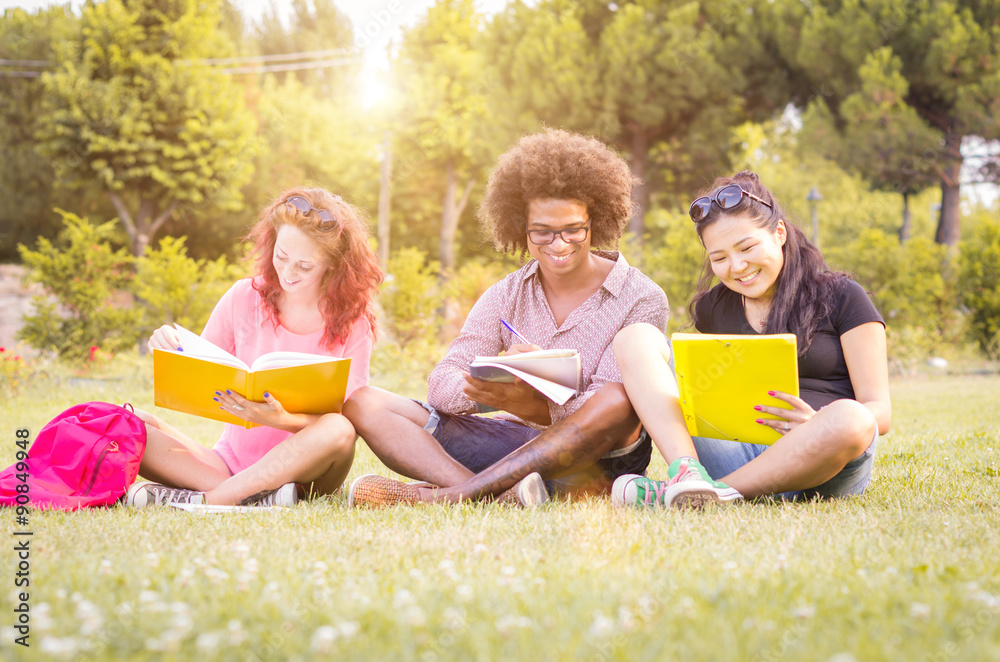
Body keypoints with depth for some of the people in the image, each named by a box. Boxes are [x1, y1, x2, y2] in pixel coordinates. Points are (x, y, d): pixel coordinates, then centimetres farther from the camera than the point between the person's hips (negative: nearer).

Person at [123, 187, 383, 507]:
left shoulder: (352, 322, -3)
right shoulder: (244, 298, 2)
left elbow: (347, 419, -12)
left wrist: (281, 420, -30)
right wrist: (173, 354, -15)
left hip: (301, 469, -2)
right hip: (229, 460, 2)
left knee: (338, 431, -36)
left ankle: (197, 500, -30)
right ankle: (254, 496, -32)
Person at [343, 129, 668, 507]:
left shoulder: (641, 299, -3)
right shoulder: (506, 296, 9)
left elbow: (611, 405, -15)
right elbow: (441, 383, -3)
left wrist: (534, 406, -36)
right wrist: (484, 386, -29)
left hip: (593, 461, -4)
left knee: (621, 403, -38)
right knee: (362, 403, -10)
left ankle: (439, 496, -39)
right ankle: (497, 495, -37)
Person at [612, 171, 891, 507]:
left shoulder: (840, 297, 5)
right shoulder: (712, 307, 18)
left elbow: (880, 411, 0)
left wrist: (816, 426, -23)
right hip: (731, 453, 3)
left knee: (851, 419, -39)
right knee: (635, 338, -7)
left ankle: (719, 491, -28)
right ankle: (687, 473, -32)